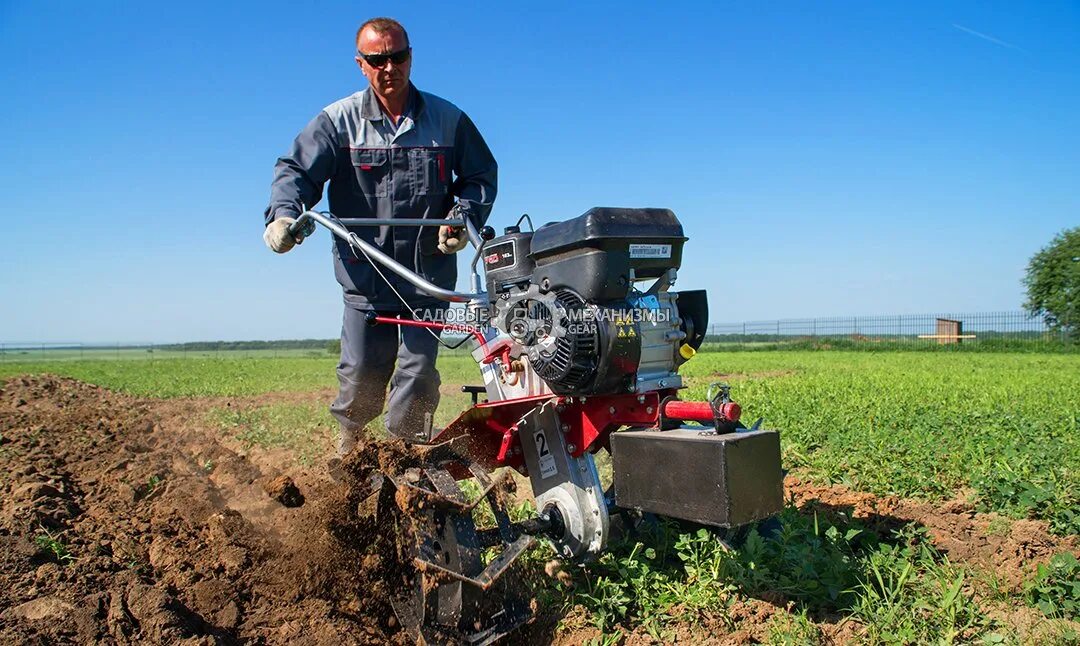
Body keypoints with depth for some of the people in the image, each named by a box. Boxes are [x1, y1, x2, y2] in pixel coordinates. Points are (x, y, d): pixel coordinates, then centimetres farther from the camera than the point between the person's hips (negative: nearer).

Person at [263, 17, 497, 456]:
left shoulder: (448, 120, 7)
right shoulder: (338, 121, 4)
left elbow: (482, 175, 12)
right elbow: (296, 169, -3)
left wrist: (464, 216, -7)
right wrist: (283, 213, -24)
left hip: (429, 274, 1)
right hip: (365, 273, 0)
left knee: (418, 369, -2)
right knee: (361, 370, 3)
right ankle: (349, 441, 33)